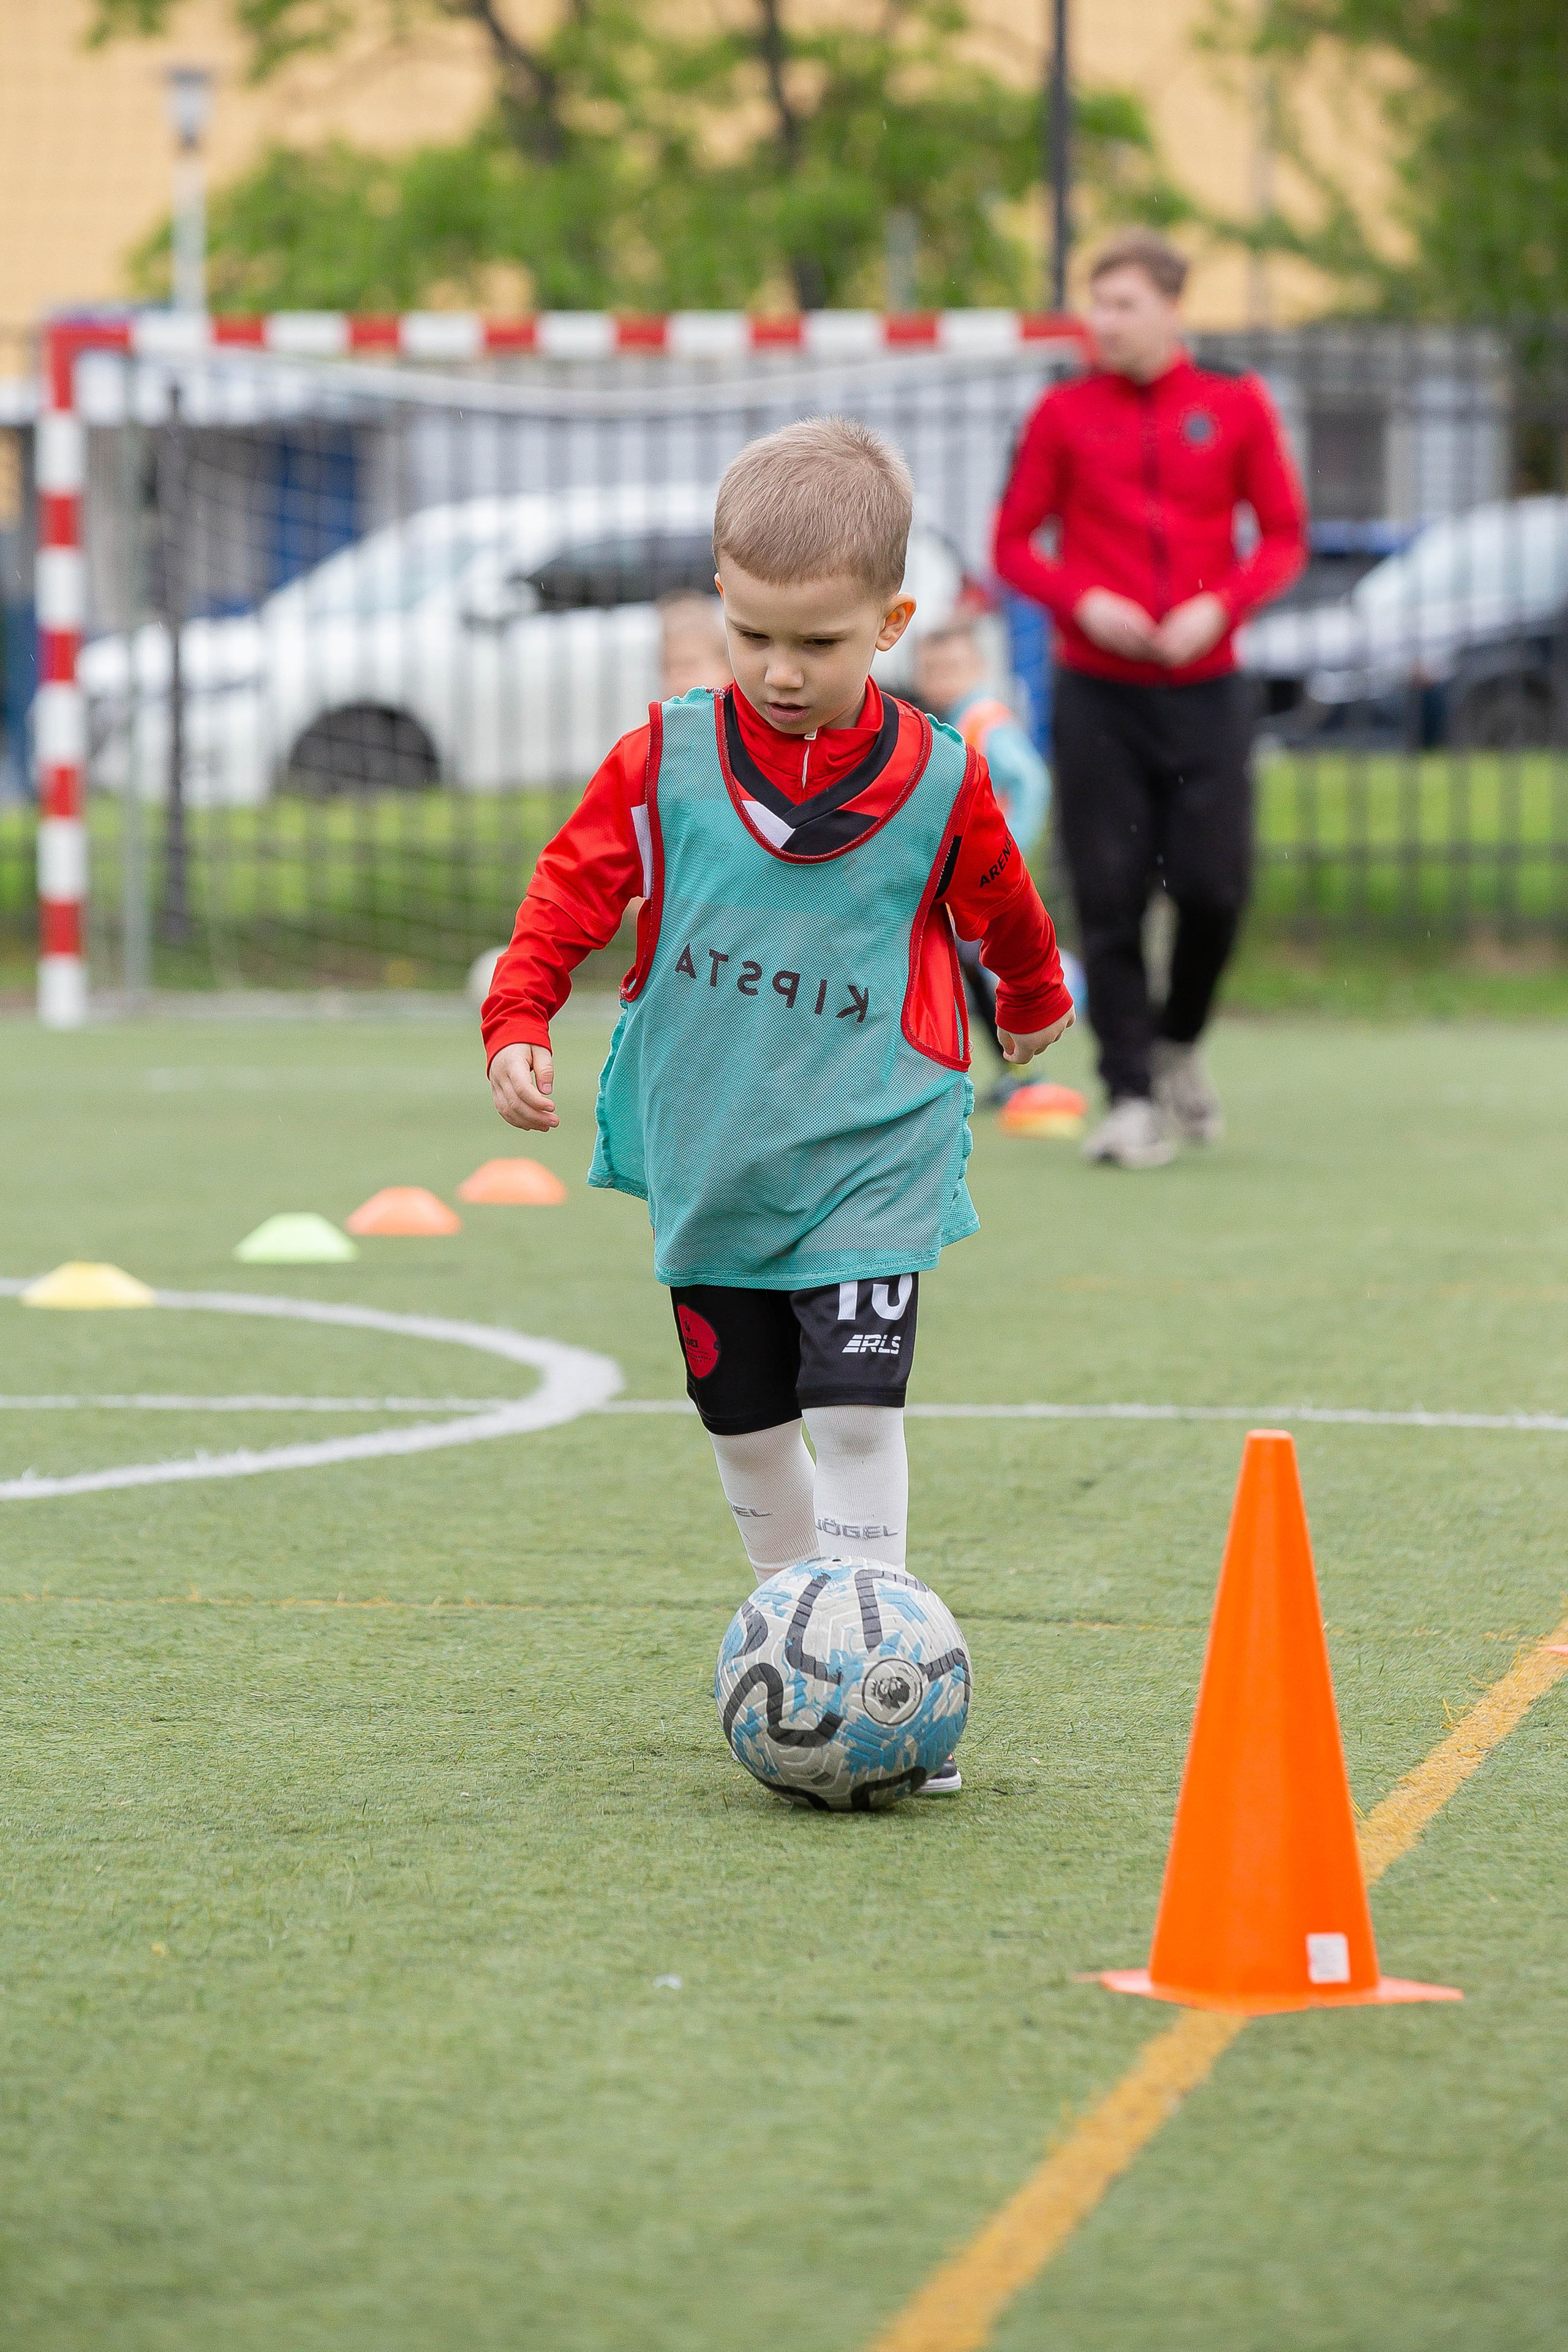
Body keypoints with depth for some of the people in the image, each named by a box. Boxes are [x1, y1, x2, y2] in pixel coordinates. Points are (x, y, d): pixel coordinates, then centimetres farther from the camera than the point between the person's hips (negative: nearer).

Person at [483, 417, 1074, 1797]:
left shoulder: (938, 784, -4)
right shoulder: (666, 763, -3)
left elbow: (1001, 909, 15)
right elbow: (571, 893, 3)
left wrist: (1036, 1001, 33)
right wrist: (520, 1026, -12)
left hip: (873, 1146, -2)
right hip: (708, 1151, 2)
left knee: (857, 1407, -14)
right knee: (747, 1421, 10)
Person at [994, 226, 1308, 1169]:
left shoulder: (1236, 406, 2)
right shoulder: (1065, 413, 2)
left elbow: (1285, 535, 6)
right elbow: (1015, 542, 6)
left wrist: (1220, 605, -11)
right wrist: (1081, 601, -12)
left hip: (1207, 691, 0)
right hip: (1098, 693, 0)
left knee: (1215, 886, -6)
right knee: (1110, 898, -5)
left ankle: (1180, 1044, 23)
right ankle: (1132, 1099, 2)